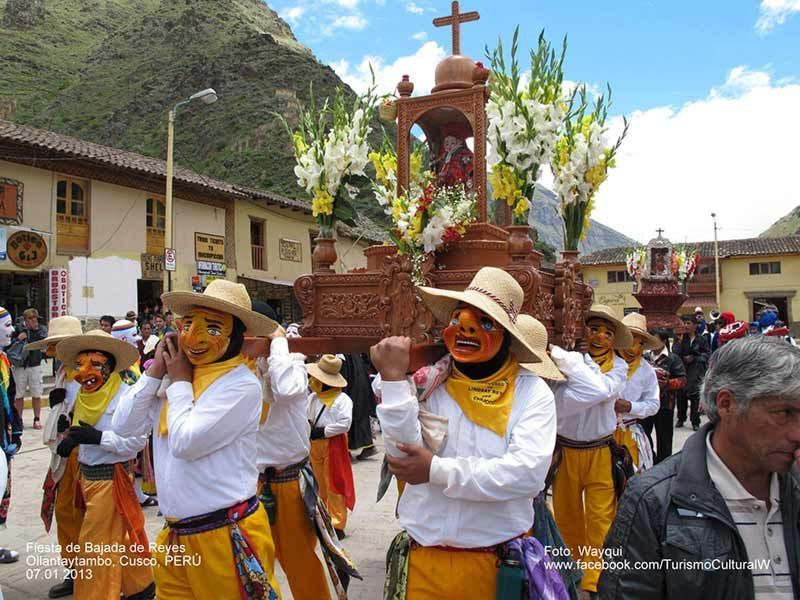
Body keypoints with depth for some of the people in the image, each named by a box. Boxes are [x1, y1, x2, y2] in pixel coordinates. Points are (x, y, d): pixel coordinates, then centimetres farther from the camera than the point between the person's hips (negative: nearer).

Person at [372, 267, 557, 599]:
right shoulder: (427, 382, -5)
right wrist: (393, 379, -25)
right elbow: (406, 456, -16)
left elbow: (529, 473, -21)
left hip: (499, 563, -1)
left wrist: (437, 470, -20)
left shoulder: (532, 391, -8)